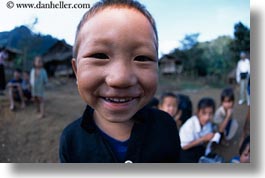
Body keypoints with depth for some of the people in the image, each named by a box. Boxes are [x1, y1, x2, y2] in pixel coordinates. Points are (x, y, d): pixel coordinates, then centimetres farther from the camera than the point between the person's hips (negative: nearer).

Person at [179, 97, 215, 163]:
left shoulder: (208, 124, -9)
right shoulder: (190, 124, -27)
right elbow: (184, 146, -24)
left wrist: (211, 139, -22)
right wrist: (202, 139, -28)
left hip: (199, 149, 6)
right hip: (186, 152, -6)